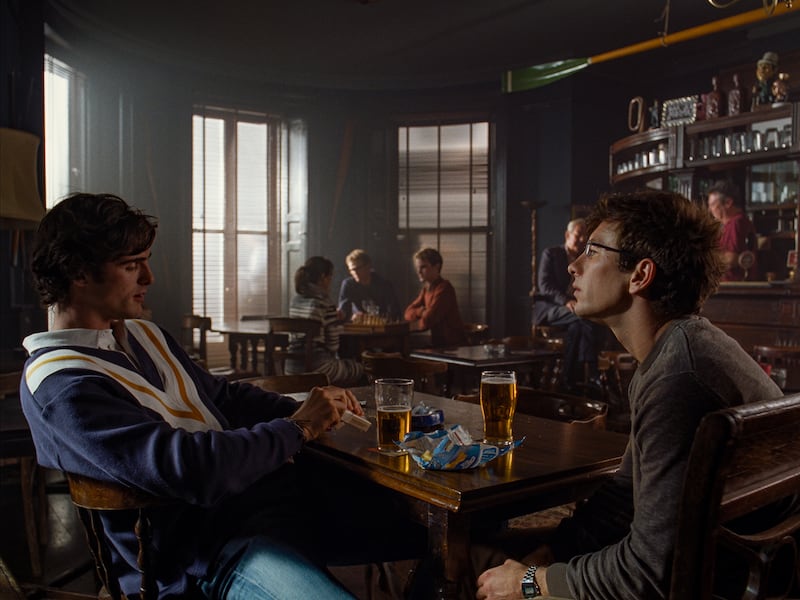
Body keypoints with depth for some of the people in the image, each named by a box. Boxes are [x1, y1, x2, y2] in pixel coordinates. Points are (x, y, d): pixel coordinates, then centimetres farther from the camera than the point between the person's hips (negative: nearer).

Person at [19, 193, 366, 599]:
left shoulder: (143, 334, 14)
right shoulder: (59, 383, -16)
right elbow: (186, 470, -25)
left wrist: (300, 408, 4)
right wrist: (298, 428, -13)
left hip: (270, 495, 9)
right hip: (210, 547, -9)